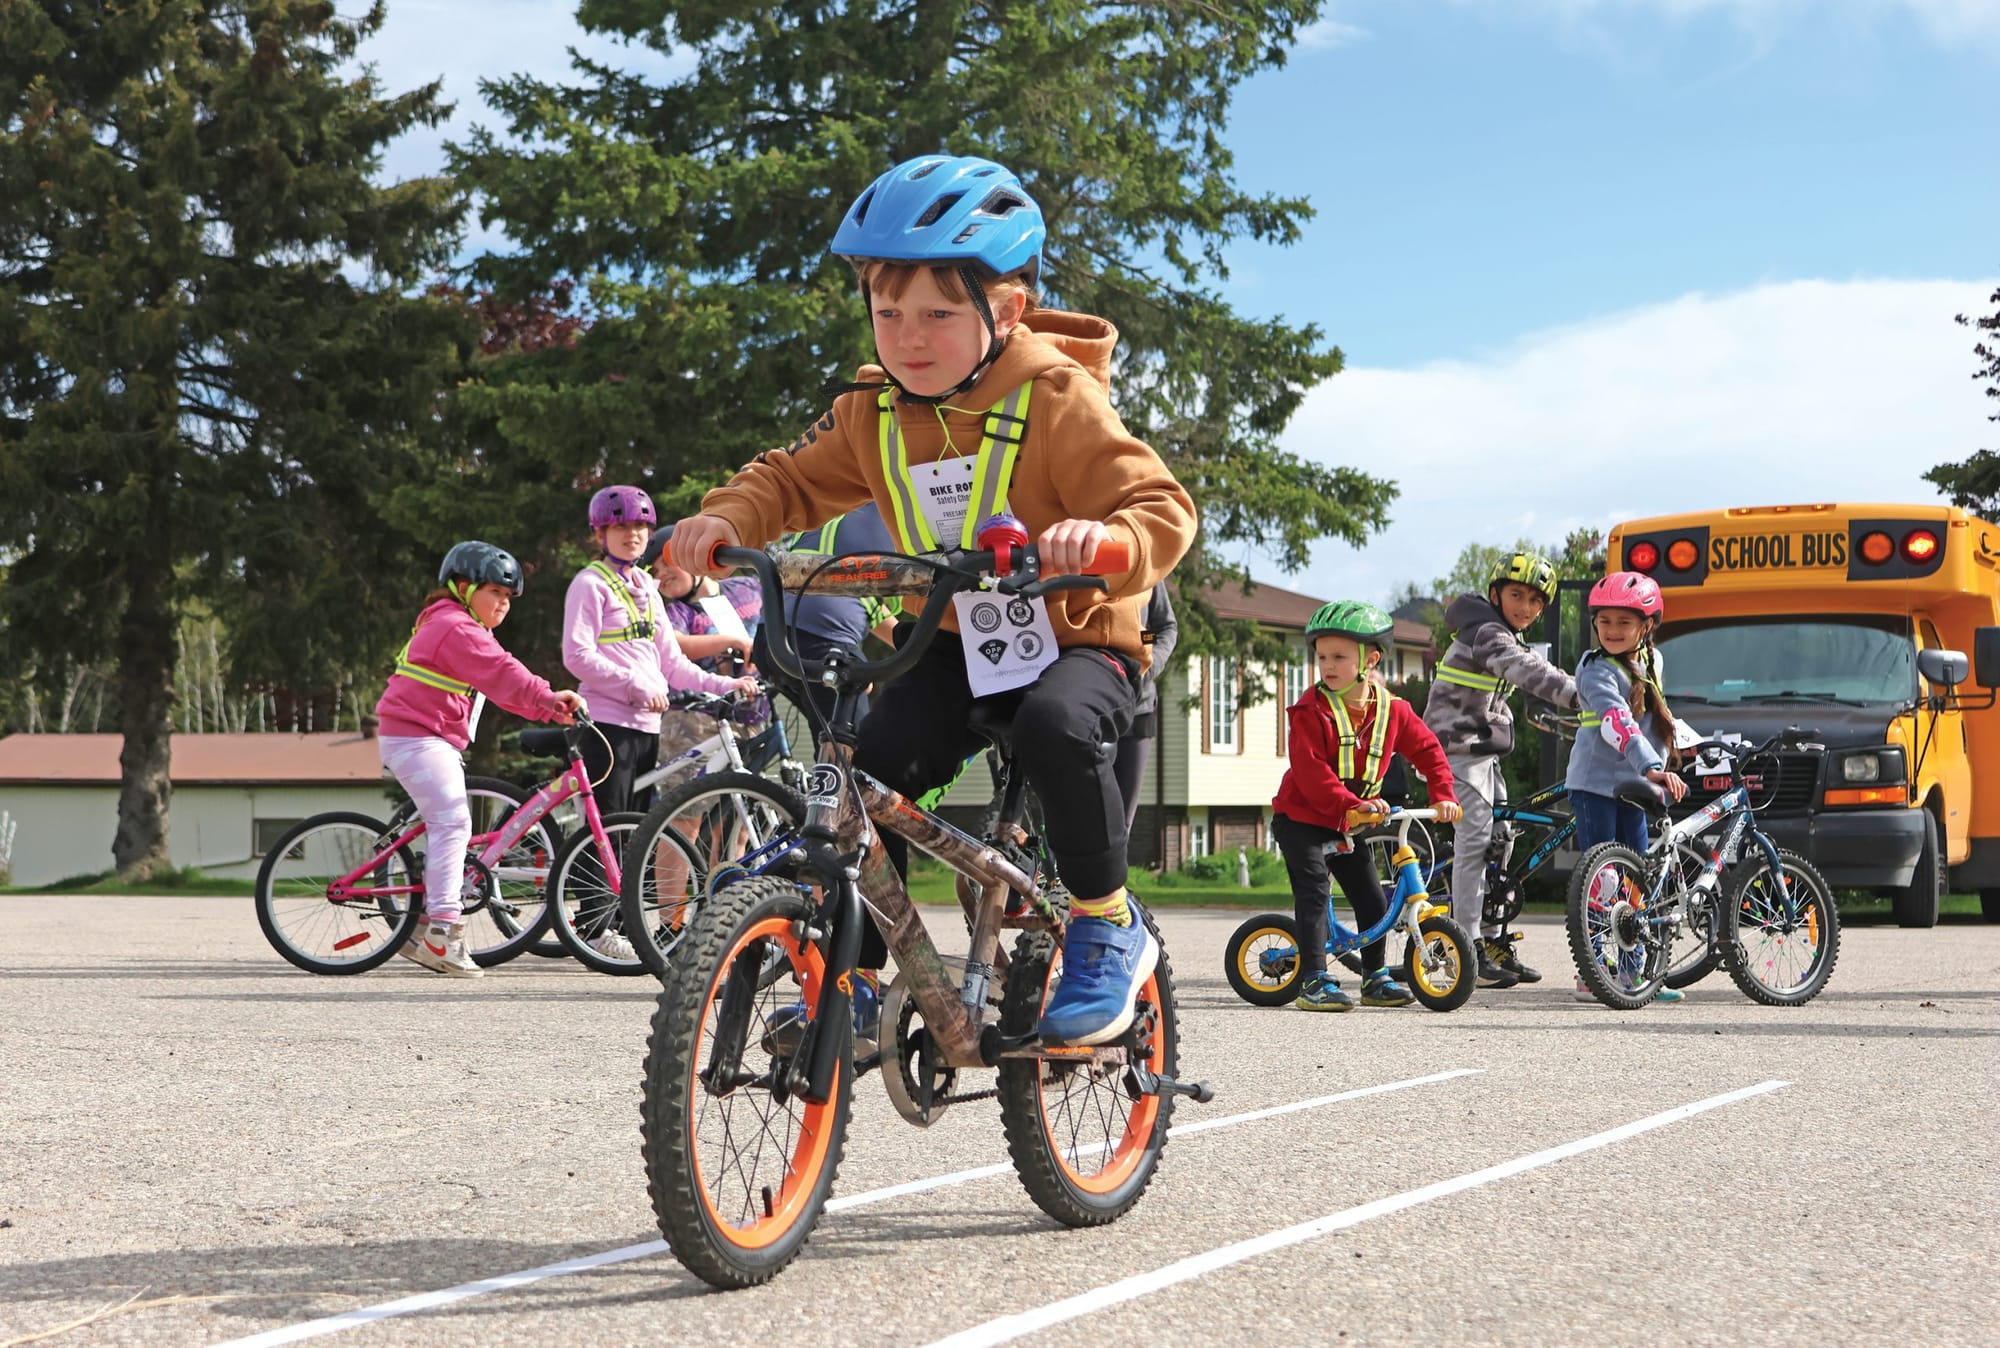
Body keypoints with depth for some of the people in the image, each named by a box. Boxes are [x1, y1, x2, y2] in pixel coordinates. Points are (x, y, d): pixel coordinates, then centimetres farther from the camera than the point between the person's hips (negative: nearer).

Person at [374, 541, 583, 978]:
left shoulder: (464, 630, 20)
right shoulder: (453, 627, -14)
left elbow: (502, 685, 15)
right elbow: (500, 672, -28)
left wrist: (550, 708, 3)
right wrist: (546, 696, -34)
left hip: (437, 740, 12)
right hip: (415, 737, -12)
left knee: (447, 827, 12)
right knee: (453, 822, -19)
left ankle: (425, 931, 17)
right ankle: (444, 930, -23)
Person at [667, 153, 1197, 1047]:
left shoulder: (1058, 401, -18)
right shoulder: (873, 413, 0)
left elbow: (1163, 510, -24)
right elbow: (796, 478, 11)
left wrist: (1105, 538, -48)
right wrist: (727, 519, -12)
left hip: (1073, 638, -5)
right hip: (952, 644, 5)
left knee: (1056, 729, -36)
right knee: (877, 758, -19)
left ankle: (1108, 924, -12)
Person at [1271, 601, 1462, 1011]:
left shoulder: (1392, 709, -3)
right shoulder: (1311, 711, -19)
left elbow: (1427, 749, 8)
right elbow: (1310, 771, -27)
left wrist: (1443, 795, -5)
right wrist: (1353, 804, -34)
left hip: (1348, 825, 5)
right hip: (1301, 818, -5)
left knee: (1373, 899, 8)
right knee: (1313, 893, -15)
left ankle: (1376, 977, 22)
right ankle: (1313, 980, -15)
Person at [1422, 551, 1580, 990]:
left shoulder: (1507, 637, 15)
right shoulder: (1486, 633, -17)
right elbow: (1527, 671, -35)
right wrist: (1576, 694, -46)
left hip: (1482, 750, 10)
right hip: (1457, 747, -10)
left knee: (1500, 841, 10)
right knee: (1474, 839, -14)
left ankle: (1494, 940, 17)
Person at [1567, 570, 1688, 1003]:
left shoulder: (1649, 663, 10)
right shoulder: (1598, 671, -16)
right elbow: (1618, 724, -31)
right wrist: (1652, 768, -42)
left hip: (1631, 788, 8)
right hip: (1595, 784, -8)